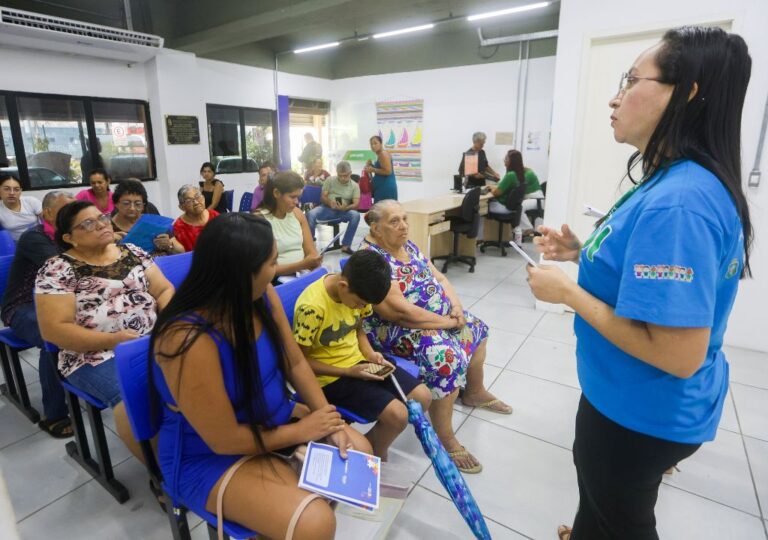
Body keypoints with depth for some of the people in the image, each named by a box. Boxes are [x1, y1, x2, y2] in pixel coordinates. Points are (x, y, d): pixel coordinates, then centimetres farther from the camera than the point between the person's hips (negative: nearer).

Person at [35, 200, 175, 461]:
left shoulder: (132, 252, 12)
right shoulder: (57, 270, -2)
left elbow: (164, 289, 11)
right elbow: (54, 329, -8)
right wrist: (112, 340, -18)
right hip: (96, 355, -4)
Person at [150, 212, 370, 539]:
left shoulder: (263, 296, -14)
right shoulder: (189, 341, -35)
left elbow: (295, 363, -1)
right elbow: (225, 440, -26)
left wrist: (328, 419, -11)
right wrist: (301, 431, -15)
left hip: (270, 418, 7)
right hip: (208, 456, -6)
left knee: (358, 451, 5)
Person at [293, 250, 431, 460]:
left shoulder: (357, 292, -6)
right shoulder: (312, 307, -27)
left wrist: (370, 354, -7)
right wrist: (348, 372, -19)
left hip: (359, 361, 7)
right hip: (330, 376, -7)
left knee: (423, 397, -1)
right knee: (397, 414, -21)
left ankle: (374, 440, 20)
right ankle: (373, 450, 13)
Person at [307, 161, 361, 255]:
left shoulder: (354, 186, 4)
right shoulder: (330, 180, 6)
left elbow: (356, 204, -6)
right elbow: (322, 197, 2)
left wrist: (345, 207, -29)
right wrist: (329, 202, -23)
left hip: (344, 211, 0)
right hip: (327, 208, 0)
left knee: (356, 215, -33)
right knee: (311, 214, -30)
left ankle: (346, 245, -23)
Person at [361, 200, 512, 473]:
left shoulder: (407, 245, 5)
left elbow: (438, 278, 10)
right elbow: (400, 311, -29)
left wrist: (456, 306, -9)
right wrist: (448, 322, -21)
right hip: (395, 329, -10)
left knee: (476, 328, 16)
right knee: (447, 356, -29)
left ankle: (474, 392, 37)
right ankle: (445, 440, -12)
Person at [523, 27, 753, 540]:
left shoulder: (678, 201, -31)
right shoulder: (678, 184, 1)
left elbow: (679, 355, -32)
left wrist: (567, 291, -25)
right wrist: (584, 254, 0)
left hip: (642, 413, -9)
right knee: (596, 485, 34)